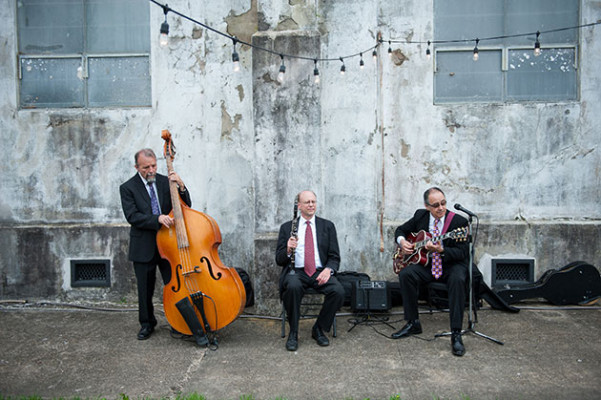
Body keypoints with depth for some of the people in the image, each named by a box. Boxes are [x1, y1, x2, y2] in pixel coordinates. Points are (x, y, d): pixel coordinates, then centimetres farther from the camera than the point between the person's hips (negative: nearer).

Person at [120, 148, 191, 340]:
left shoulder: (166, 181, 3)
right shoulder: (128, 188, -3)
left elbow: (186, 206, 1)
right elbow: (132, 216, -14)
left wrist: (181, 186, -17)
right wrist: (157, 218, -27)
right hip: (144, 247, -1)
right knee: (145, 288, 12)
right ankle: (147, 324, 31)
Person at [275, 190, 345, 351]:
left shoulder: (327, 226, 12)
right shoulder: (286, 227, 11)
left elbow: (334, 256, 7)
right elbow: (279, 260, 7)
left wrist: (328, 269, -15)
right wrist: (288, 250, -16)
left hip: (320, 272, 1)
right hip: (296, 272, -1)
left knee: (338, 291, -28)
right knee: (293, 287, -35)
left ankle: (319, 329, -2)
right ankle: (293, 333, -13)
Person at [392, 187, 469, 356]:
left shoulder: (459, 221, -12)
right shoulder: (420, 215, 1)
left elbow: (462, 253, -17)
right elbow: (401, 230, 16)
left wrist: (441, 250, -34)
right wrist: (402, 241, -7)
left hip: (451, 264, -3)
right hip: (426, 263, 3)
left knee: (458, 280, -36)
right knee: (405, 274, -24)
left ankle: (456, 333, -26)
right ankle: (413, 323, -9)